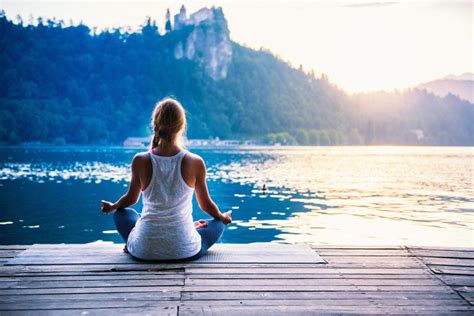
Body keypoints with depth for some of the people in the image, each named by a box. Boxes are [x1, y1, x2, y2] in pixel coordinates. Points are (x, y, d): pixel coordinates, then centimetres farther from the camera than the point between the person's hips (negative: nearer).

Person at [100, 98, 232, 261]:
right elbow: (205, 204, 4)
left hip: (145, 250, 1)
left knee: (122, 213, 31)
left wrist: (112, 206, 33)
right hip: (185, 251, -1)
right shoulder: (195, 162, -11)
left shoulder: (140, 161, -9)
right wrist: (222, 217, 27)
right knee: (218, 223, 28)